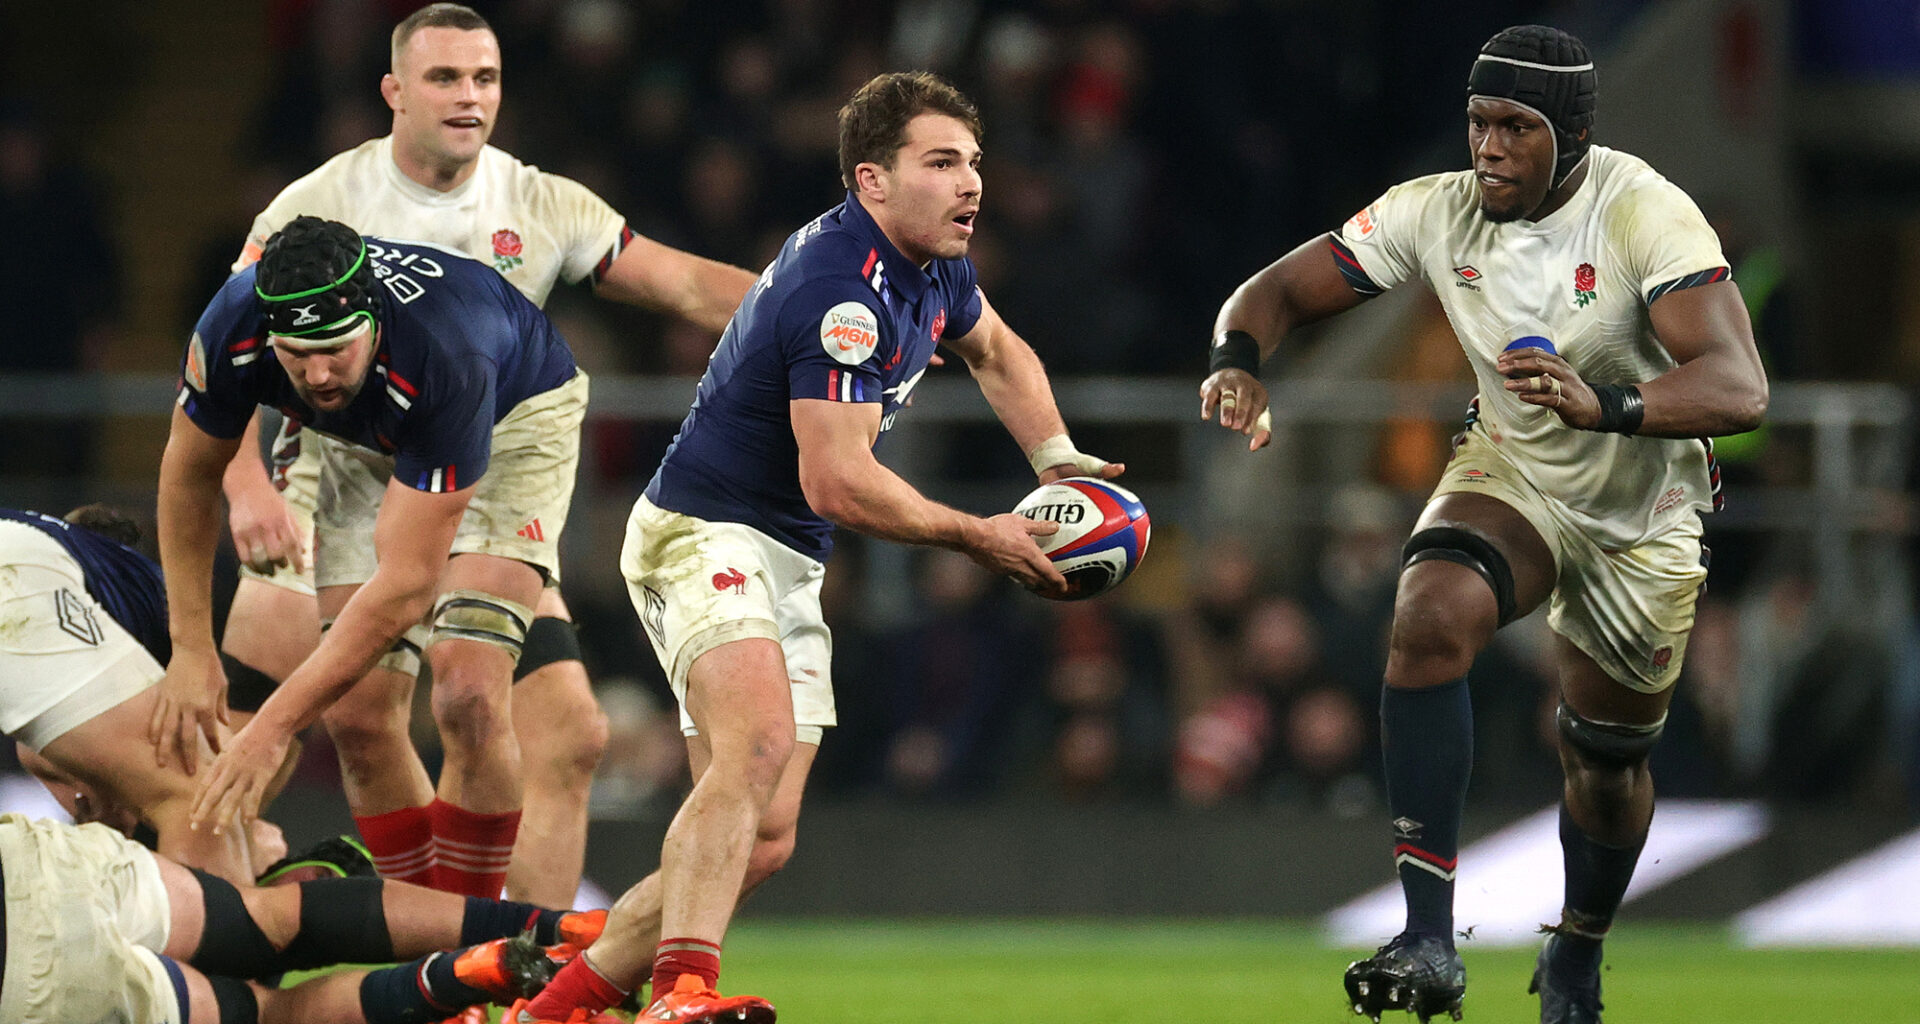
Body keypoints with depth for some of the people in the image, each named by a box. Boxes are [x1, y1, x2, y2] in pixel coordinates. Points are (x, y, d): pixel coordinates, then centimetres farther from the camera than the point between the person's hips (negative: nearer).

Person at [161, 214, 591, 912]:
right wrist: (191, 647, -9)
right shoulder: (233, 330, -32)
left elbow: (406, 584, -40)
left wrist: (274, 725, -40)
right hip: (367, 440, 5)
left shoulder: (446, 361, -44)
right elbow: (190, 472, -8)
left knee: (467, 695, -21)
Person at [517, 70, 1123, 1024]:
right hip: (706, 538, -10)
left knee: (763, 842, 4)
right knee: (756, 744, -35)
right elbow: (838, 482, -27)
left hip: (787, 569, 10)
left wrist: (1056, 456, 16)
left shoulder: (932, 265, 7)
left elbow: (995, 350, 31)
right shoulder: (843, 290, -24)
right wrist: (978, 536, -15)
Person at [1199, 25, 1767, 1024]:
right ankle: (1428, 943, -33)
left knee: (1605, 758, 11)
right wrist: (1236, 361, -32)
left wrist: (1603, 404, -56)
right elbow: (1282, 288, -8)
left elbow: (1738, 390, -38)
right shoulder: (1440, 211, -15)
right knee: (1430, 618, -29)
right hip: (1512, 474, 2)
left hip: (1642, 518, -2)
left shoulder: (1644, 213, -27)